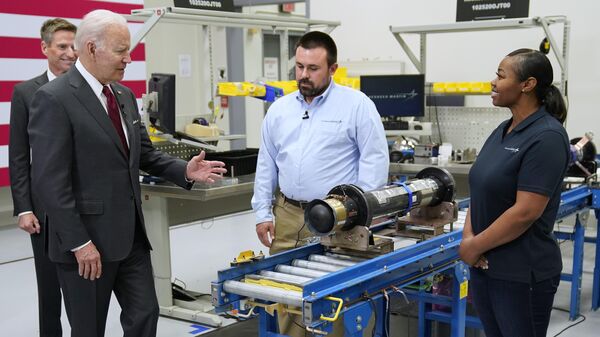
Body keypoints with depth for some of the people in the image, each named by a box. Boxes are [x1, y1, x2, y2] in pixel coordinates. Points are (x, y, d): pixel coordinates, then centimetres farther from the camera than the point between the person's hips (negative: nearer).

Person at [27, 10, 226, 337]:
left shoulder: (124, 96, 10)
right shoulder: (54, 99, -15)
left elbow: (144, 153, 16)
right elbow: (50, 181, -19)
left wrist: (184, 170, -3)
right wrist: (79, 243, -20)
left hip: (131, 234, 7)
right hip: (86, 240, -7)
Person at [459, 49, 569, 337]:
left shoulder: (546, 137, -17)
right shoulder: (503, 130, 8)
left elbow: (525, 212, -22)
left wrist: (475, 246, -14)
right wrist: (468, 236, -6)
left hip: (522, 273, -8)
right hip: (485, 264, 8)